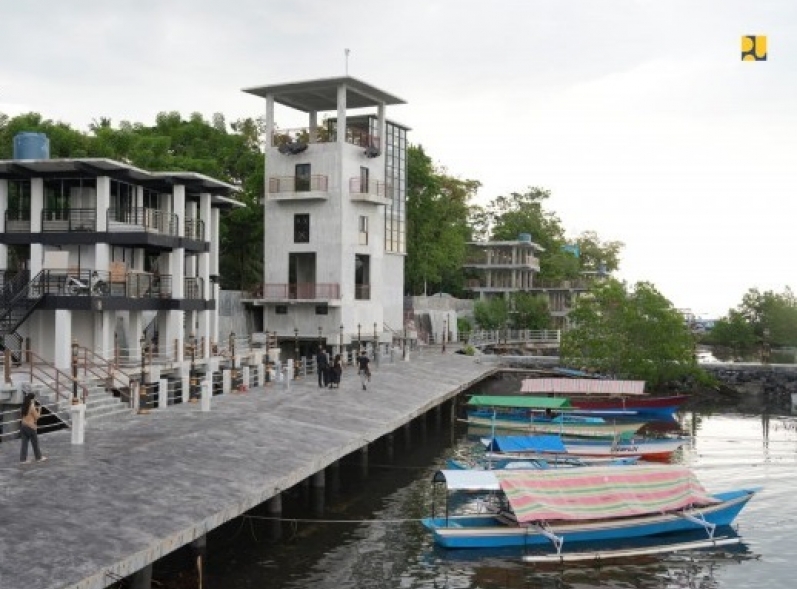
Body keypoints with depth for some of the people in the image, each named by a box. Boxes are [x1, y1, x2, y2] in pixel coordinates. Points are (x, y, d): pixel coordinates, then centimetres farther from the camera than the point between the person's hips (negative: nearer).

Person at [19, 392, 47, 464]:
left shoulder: (24, 407, 5)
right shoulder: (32, 407, -16)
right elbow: (36, 417, -11)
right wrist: (39, 410, 2)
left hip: (23, 426, 7)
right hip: (30, 427, -7)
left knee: (24, 443, 9)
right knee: (35, 443, 8)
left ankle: (23, 459, 10)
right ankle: (39, 458, 20)